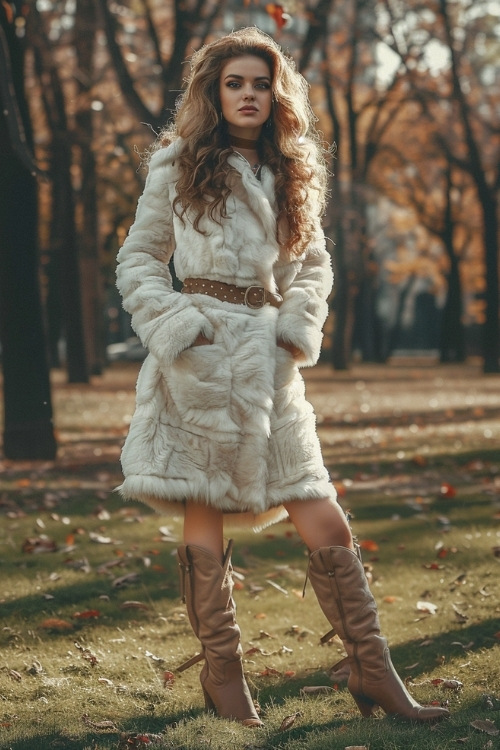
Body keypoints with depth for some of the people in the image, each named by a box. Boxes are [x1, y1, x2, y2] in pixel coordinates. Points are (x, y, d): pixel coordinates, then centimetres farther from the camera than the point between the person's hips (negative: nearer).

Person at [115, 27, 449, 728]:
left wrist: (298, 325, 4)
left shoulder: (292, 173, 16)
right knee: (204, 517, -3)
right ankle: (222, 674, 7)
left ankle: (374, 674, 2)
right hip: (202, 353, -3)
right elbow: (139, 258, 7)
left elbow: (313, 263, 22)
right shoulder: (178, 164, 5)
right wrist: (172, 323, -7)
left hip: (266, 356, 4)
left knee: (323, 520, -1)